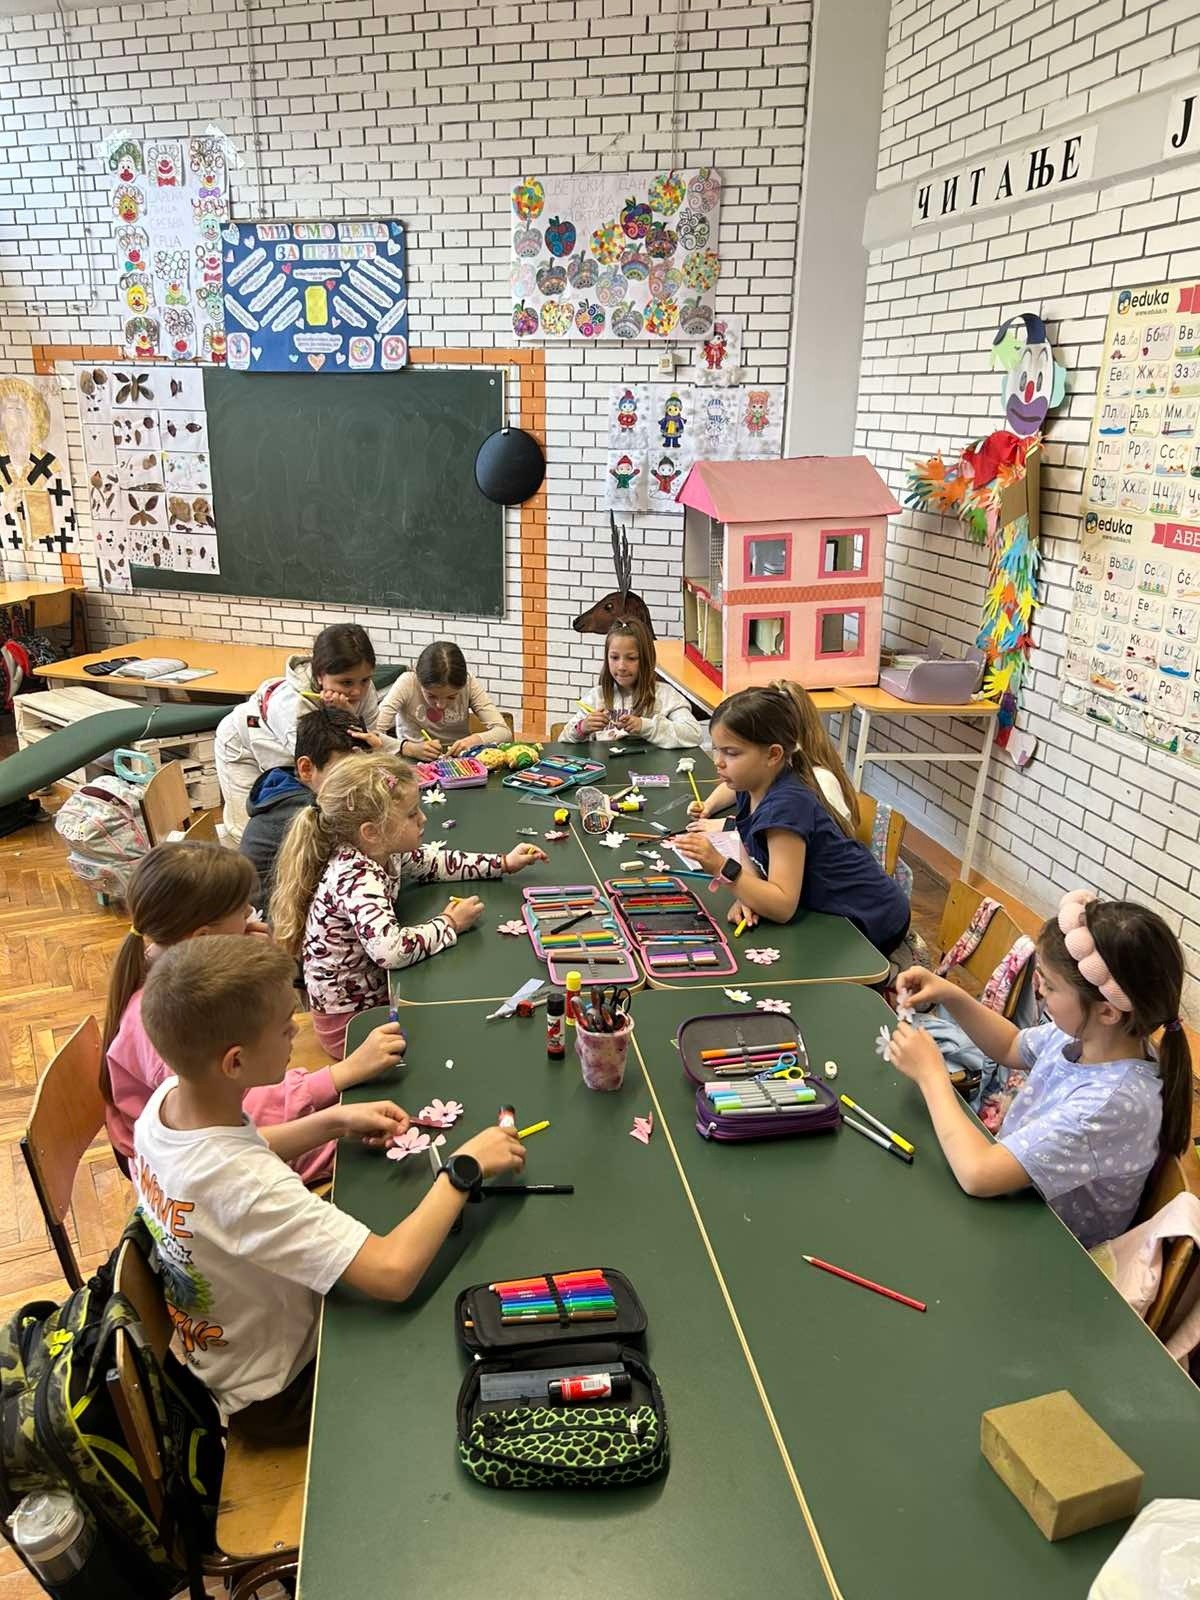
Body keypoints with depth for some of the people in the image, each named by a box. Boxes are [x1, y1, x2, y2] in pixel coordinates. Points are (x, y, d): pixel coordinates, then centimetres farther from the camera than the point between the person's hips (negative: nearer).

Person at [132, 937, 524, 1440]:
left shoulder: (166, 1100, -17)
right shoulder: (245, 1188, -42)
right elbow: (393, 1273, -45)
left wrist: (335, 1120, -8)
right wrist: (464, 1167, -31)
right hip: (276, 1396, -7)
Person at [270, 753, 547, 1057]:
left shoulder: (379, 852, -6)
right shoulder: (356, 880, -32)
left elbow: (431, 862, 12)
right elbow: (391, 950, -45)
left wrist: (503, 863, 6)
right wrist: (450, 924, -27)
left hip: (377, 989, 8)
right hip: (352, 1020, -8)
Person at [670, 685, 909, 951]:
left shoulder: (786, 805, -29)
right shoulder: (754, 787, -4)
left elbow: (783, 907, -30)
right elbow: (750, 853, 6)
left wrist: (721, 866, -37)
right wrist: (747, 894, -14)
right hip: (832, 912, 8)